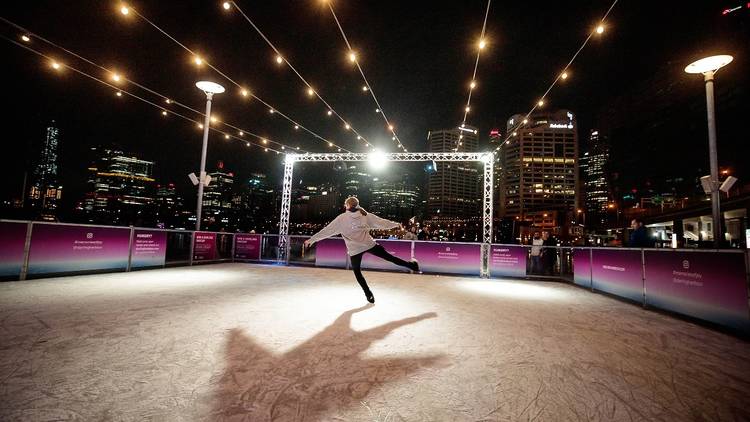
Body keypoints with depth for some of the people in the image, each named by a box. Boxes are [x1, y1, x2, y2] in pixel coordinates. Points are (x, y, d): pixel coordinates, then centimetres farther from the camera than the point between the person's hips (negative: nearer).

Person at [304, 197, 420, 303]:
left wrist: (312, 239, 2)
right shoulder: (365, 215, 3)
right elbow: (382, 222, 10)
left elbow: (327, 230, -4)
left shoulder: (341, 218, -4)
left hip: (355, 249, -2)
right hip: (369, 245, 2)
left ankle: (369, 294, 19)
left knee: (357, 271, 17)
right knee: (388, 256, 14)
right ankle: (412, 265, 20)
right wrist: (396, 224, 25)